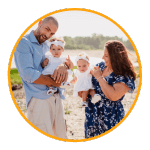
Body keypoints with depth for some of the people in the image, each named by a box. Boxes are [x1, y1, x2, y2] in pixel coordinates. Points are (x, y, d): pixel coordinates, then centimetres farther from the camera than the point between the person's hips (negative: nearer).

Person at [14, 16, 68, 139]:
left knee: (62, 136, 12)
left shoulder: (46, 45, 15)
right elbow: (28, 74, -19)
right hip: (39, 99, -8)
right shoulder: (24, 42, -8)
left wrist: (63, 66, -7)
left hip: (56, 96, 8)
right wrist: (53, 82, -12)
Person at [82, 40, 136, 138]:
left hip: (110, 118, -6)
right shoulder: (101, 66, 2)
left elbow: (113, 96, -31)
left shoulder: (125, 77, -18)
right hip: (92, 115, 6)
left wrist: (100, 77, -23)